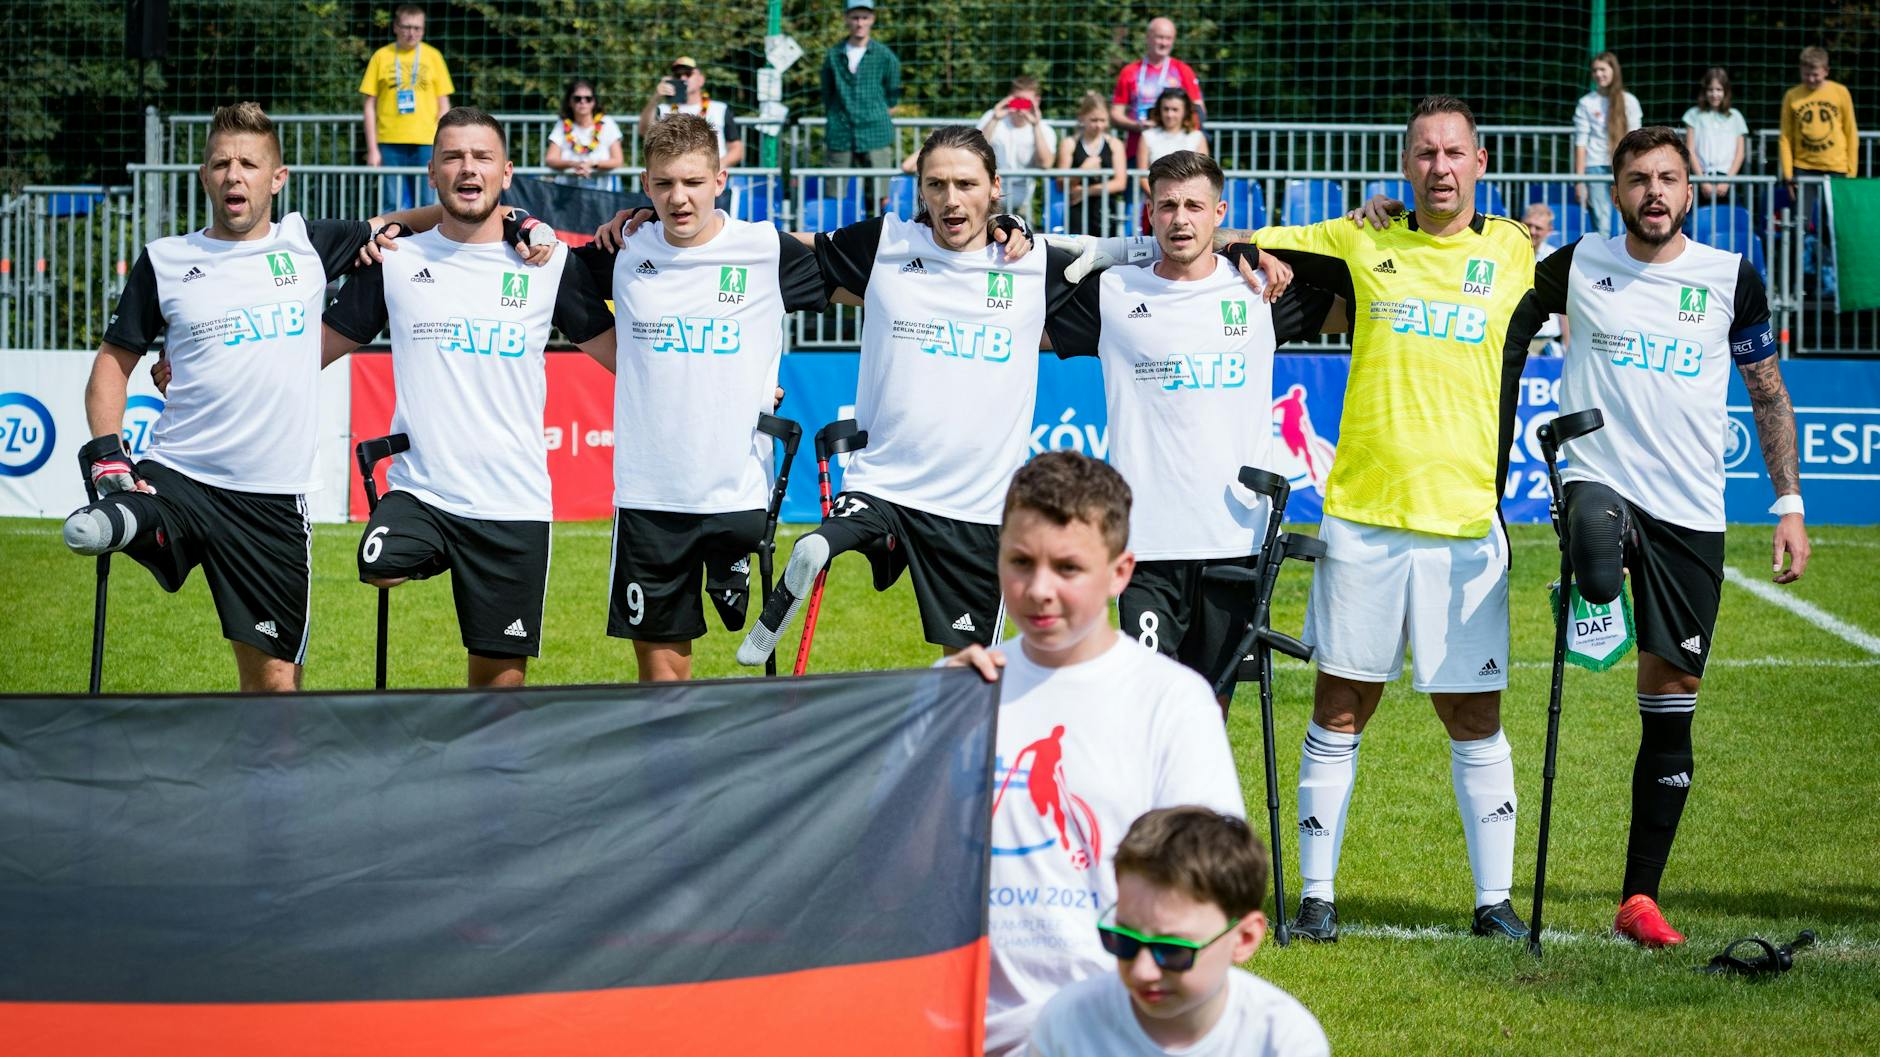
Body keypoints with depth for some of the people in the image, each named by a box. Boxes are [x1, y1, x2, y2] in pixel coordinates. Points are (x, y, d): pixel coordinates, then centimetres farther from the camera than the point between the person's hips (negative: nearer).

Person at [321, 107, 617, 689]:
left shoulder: (551, 264, 4)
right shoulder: (396, 261, 5)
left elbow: (615, 351, 9)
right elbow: (324, 346, 12)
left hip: (514, 504, 0)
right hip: (418, 493, 0)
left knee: (500, 680, 2)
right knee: (381, 567, -34)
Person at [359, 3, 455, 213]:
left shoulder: (433, 56, 8)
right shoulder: (382, 57, 6)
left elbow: (443, 104, 9)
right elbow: (370, 105, 7)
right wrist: (372, 148, 1)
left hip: (425, 143, 0)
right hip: (390, 144, 0)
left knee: (427, 205, -1)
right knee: (394, 207, 1)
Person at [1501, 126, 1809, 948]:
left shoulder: (1731, 279, 6)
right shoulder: (1575, 265, 5)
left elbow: (1768, 392, 14)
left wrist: (1789, 503, 8)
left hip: (1691, 511, 2)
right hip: (1599, 480, -2)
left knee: (1673, 695, 3)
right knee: (1600, 568, -43)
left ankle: (1640, 896, 9)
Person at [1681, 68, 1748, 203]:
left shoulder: (1735, 118, 12)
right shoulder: (1695, 115, 10)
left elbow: (1739, 154, 8)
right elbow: (1690, 151, 4)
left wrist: (1727, 182, -6)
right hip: (1702, 177, 0)